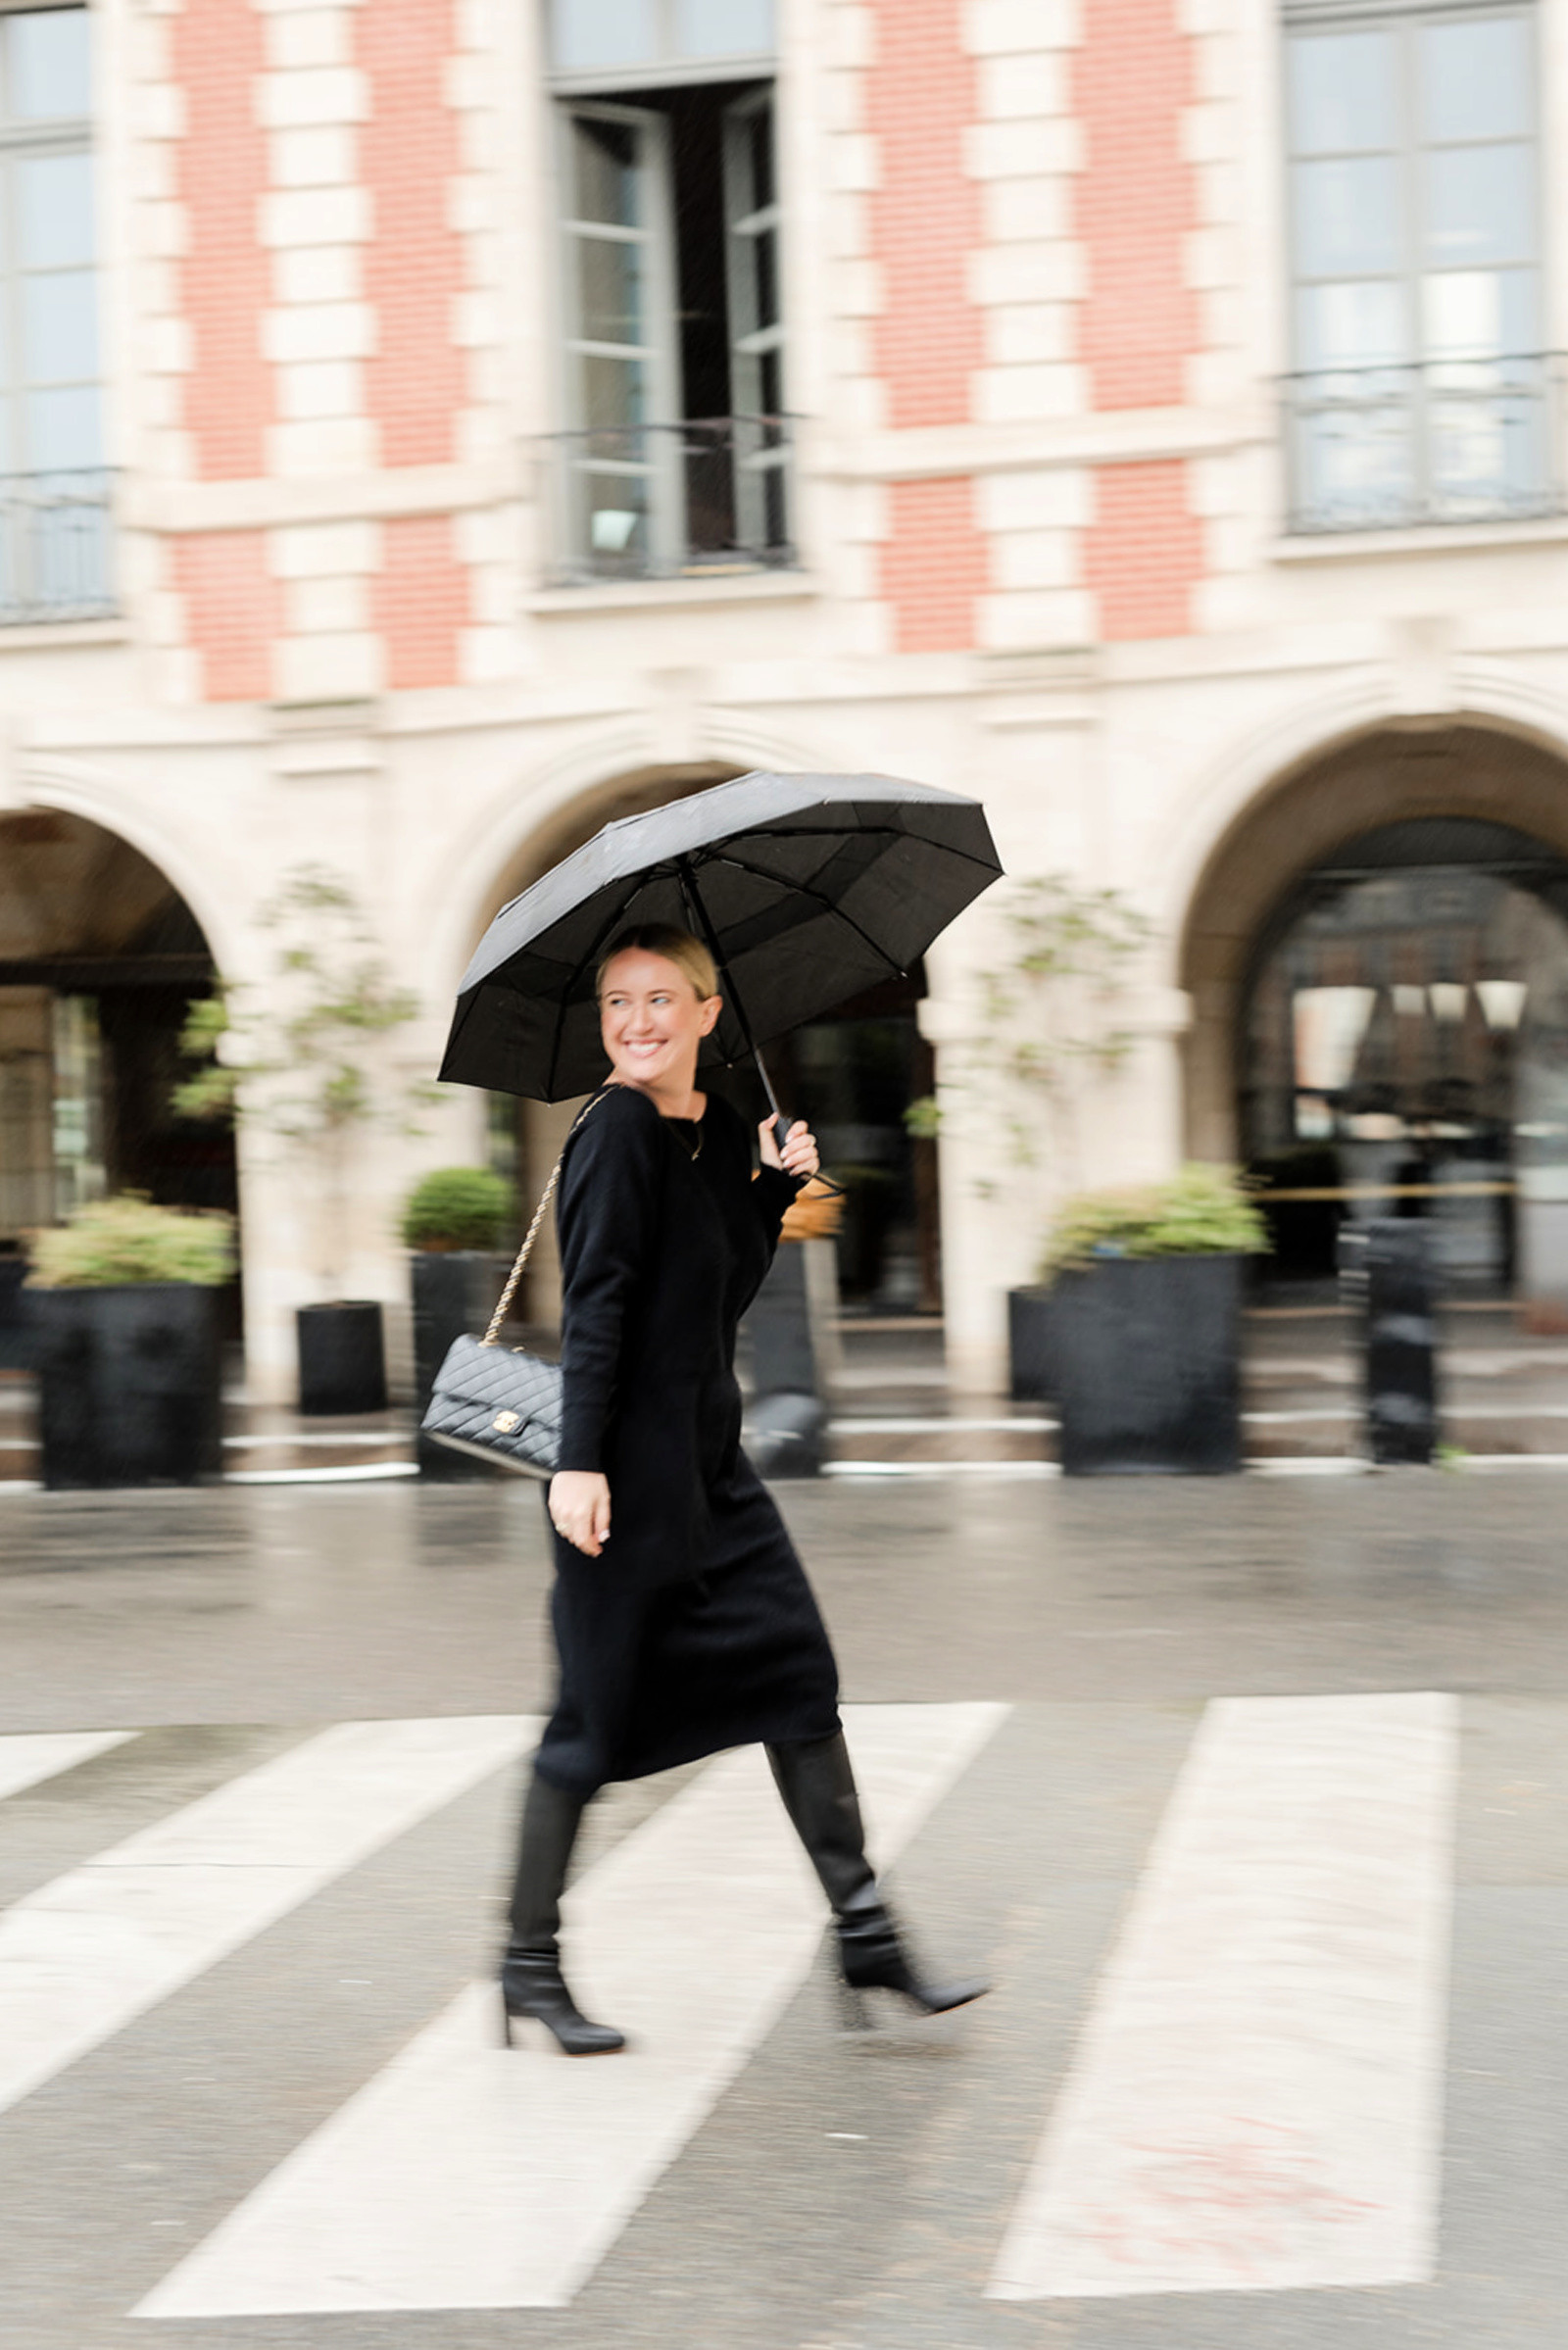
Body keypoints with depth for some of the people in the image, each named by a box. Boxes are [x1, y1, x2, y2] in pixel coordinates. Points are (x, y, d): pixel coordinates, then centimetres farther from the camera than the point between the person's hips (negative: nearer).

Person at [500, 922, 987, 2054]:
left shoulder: (721, 1130, 11)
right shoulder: (619, 1130, -12)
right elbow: (595, 1303, -18)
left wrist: (778, 1188, 4)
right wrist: (578, 1461, -22)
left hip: (709, 1450, 8)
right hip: (628, 1463, -8)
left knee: (798, 1673, 6)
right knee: (599, 1707, 0)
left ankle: (866, 1932, 12)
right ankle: (531, 1965, 13)